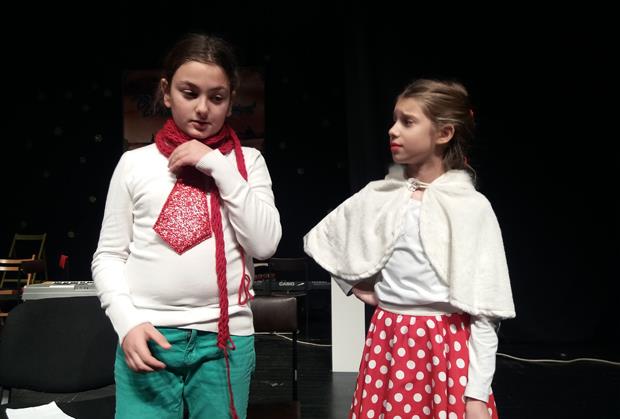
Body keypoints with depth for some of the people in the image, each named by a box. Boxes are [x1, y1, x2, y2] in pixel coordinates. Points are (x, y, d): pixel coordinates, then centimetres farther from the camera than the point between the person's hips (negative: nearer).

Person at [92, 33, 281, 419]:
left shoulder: (247, 161, 5)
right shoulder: (135, 163, 4)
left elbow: (265, 243, -6)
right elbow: (109, 256, 5)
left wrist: (219, 167, -9)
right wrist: (127, 322, -10)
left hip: (225, 338, 1)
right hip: (148, 338, 0)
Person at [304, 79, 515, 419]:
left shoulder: (472, 206, -9)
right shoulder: (377, 197, 1)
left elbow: (483, 312, -8)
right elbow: (318, 240, 18)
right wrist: (357, 287, 9)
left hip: (447, 345, -3)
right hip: (388, 342, 3)